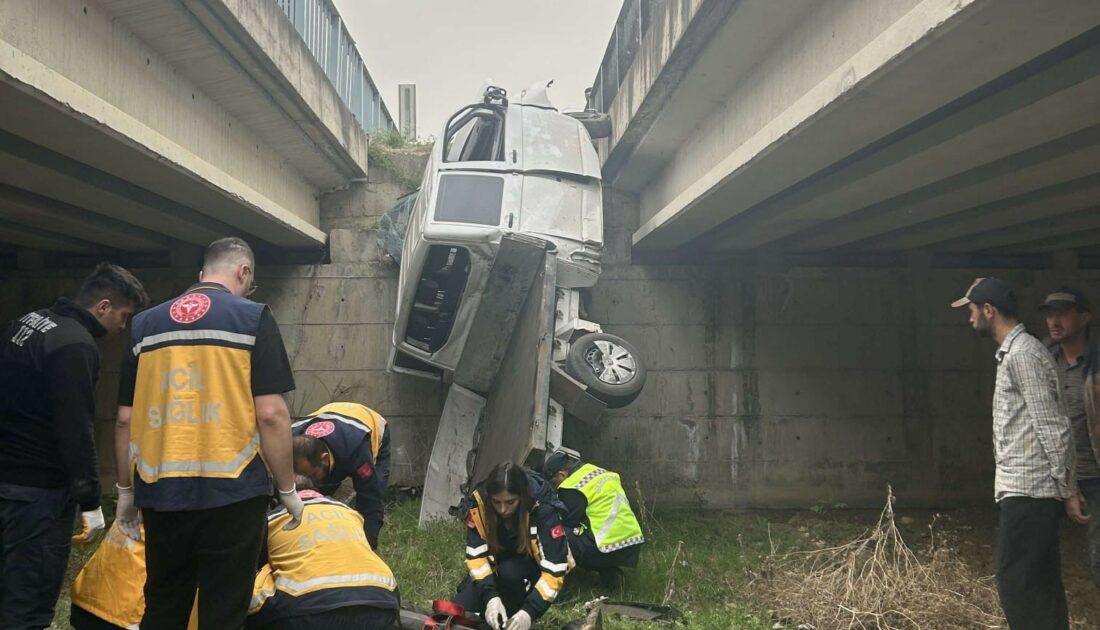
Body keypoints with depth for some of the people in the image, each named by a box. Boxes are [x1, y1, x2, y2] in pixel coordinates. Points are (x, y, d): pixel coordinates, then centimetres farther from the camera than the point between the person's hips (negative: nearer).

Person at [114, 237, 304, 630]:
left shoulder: (145, 324, 10)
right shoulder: (253, 318, -3)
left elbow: (125, 420, 10)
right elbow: (270, 414, -9)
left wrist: (126, 490, 19)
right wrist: (287, 488, -1)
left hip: (161, 493, 4)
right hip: (230, 491, -4)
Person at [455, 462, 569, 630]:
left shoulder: (543, 510, -34)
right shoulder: (478, 502, -26)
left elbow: (554, 569, -34)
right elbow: (476, 554, -22)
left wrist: (529, 611, -44)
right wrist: (490, 596, -36)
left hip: (535, 564, -3)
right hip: (499, 559, 3)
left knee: (509, 571, -36)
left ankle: (514, 613, -10)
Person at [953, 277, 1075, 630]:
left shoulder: (1022, 354, -15)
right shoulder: (1014, 352, 17)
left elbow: (1053, 428, -18)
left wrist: (1068, 489, -14)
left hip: (1028, 490, -10)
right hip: (1026, 488, 10)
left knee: (1016, 583, -8)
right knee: (1041, 584, 13)